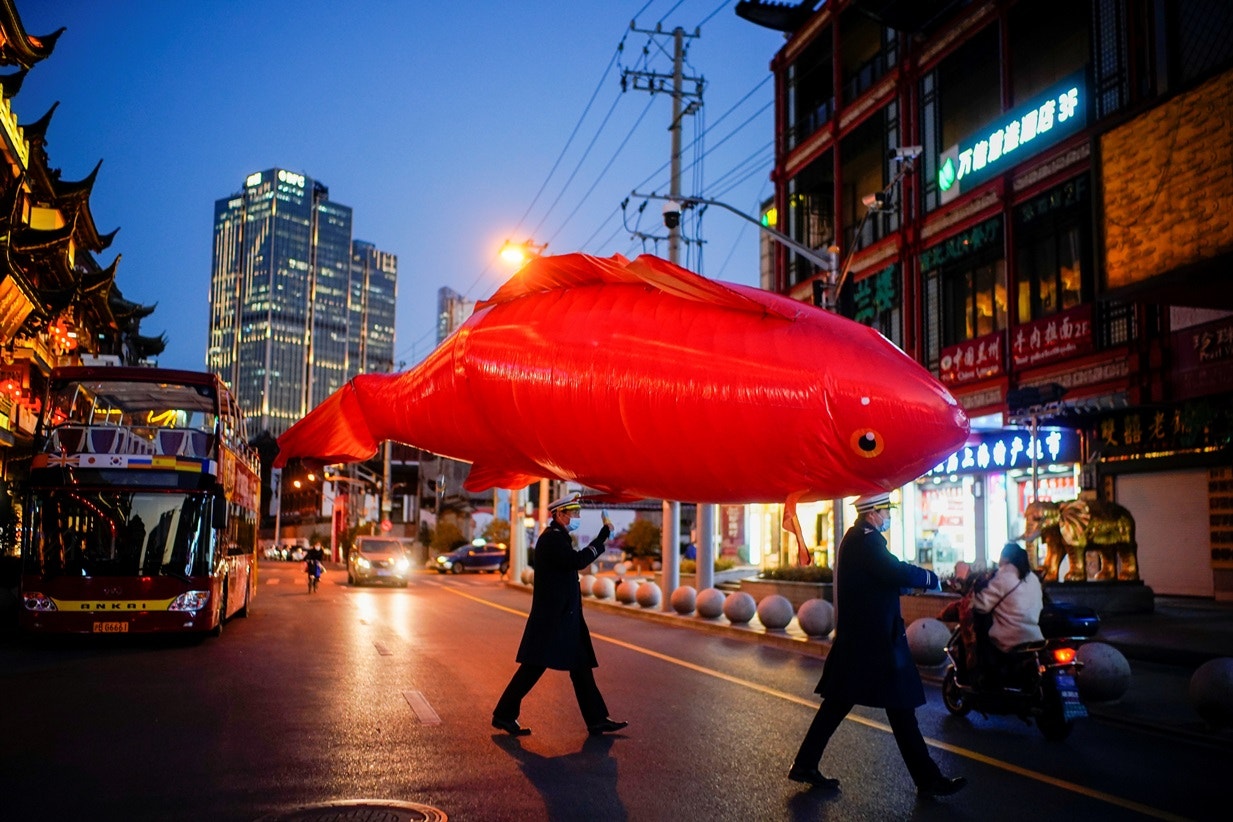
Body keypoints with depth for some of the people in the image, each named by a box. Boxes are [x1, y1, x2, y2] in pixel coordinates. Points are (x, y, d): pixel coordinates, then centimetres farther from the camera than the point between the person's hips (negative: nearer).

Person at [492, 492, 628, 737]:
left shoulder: (558, 538, 17)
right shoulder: (551, 539, -15)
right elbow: (577, 561, -27)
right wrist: (601, 539, -21)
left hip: (565, 618, 10)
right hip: (552, 618, -10)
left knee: (581, 668, 9)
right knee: (534, 667, -4)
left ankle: (597, 720, 12)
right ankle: (504, 715, 7)